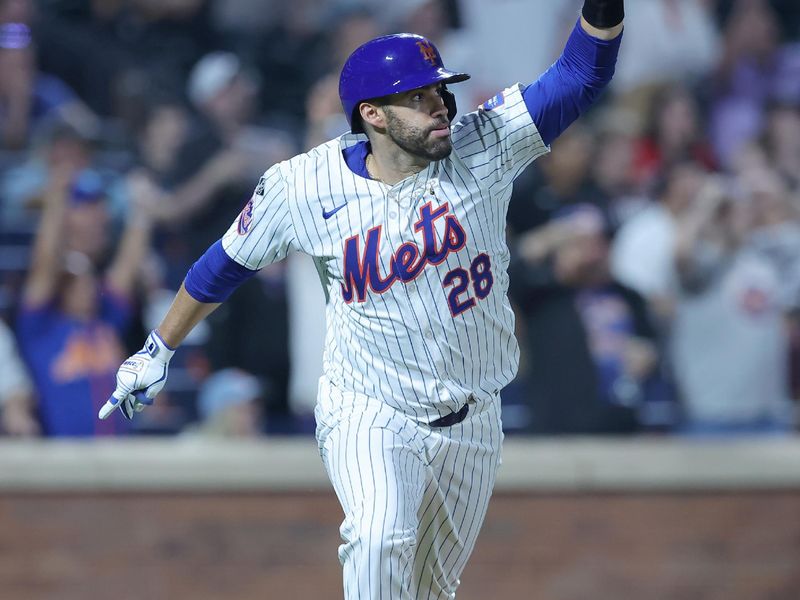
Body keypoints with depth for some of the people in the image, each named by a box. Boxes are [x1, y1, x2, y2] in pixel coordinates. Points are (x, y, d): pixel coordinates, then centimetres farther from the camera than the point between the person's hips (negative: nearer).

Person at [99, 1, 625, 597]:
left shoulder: (480, 151, -12)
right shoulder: (304, 187, -14)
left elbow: (582, 74, -19)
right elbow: (226, 263, 4)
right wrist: (158, 350, 12)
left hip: (472, 422, 3)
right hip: (369, 415, -3)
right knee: (381, 538, -30)